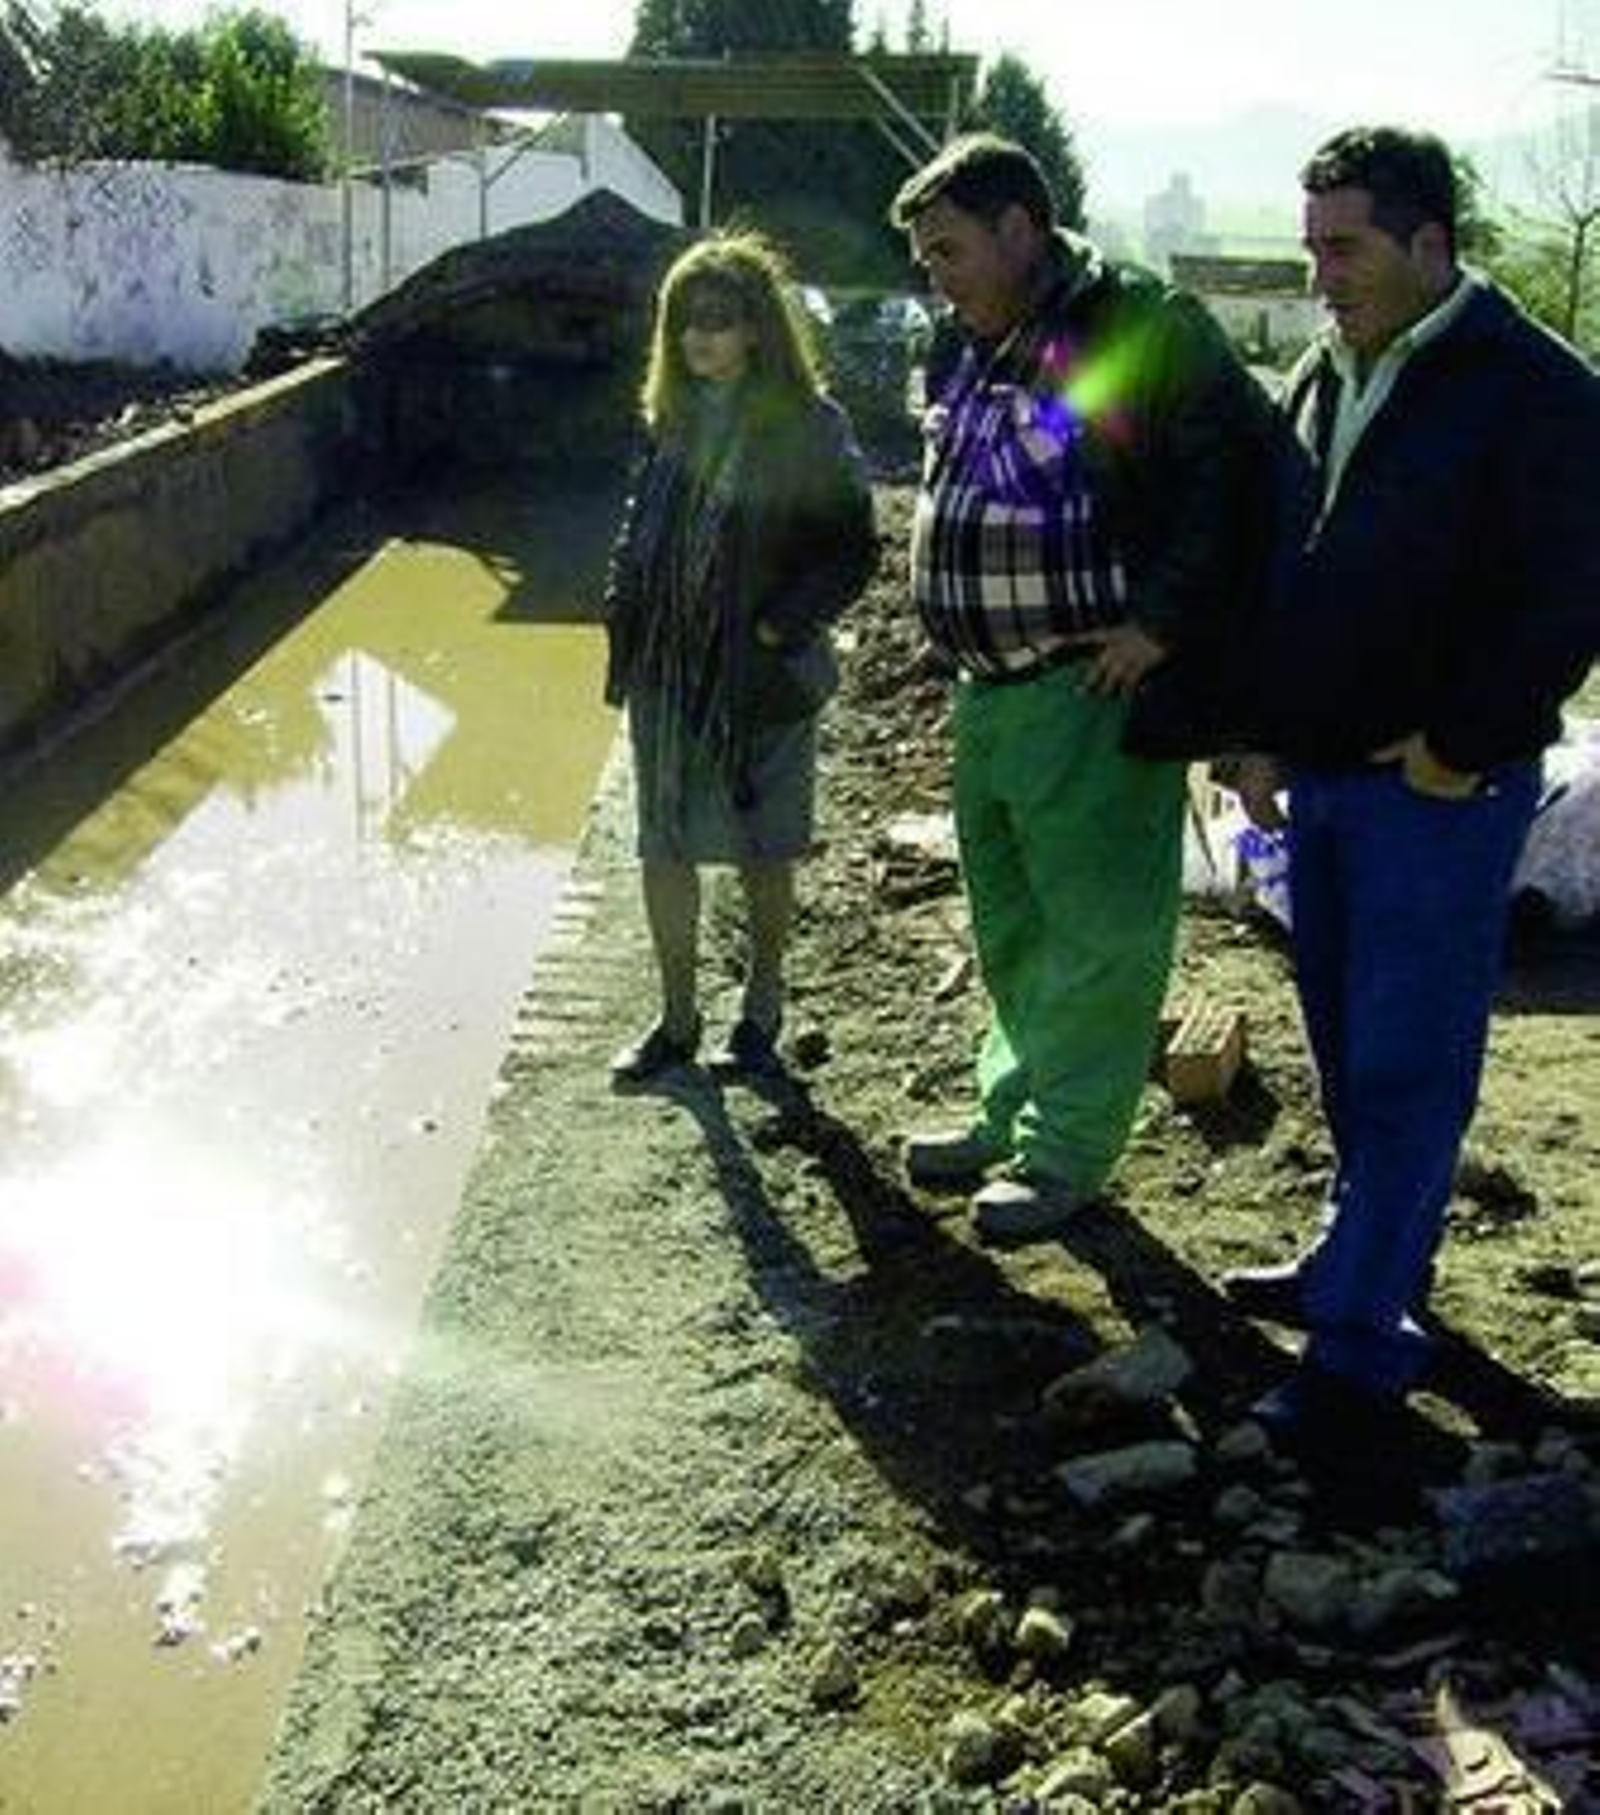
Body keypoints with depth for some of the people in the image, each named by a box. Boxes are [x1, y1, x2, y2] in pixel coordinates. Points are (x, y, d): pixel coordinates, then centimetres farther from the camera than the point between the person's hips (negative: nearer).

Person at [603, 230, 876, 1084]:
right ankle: (677, 1021, 20)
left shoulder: (809, 428, -11)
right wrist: (624, 605, 5)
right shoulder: (671, 415, 6)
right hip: (664, 665, 5)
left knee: (762, 851, 10)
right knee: (664, 845, 7)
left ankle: (761, 1014, 29)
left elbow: (850, 550, -10)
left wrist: (777, 629, -17)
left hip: (761, 673, -5)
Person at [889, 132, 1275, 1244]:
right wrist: (960, 642, 16)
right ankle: (1014, 1110, 32)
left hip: (1092, 691, -9)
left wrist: (1162, 621, -21)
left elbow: (1235, 464, -19)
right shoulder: (986, 354, 16)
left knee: (1096, 927, 0)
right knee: (1008, 926, 18)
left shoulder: (1142, 328, -12)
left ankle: (1069, 1149, 9)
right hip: (988, 692, 9)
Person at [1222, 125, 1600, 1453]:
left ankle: (1361, 1347, 4)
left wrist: (1458, 749, -15)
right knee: (1347, 1048, 16)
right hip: (1323, 779, 8)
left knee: (1406, 1067, -3)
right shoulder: (1323, 382, 13)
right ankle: (1369, 1262, 32)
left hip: (1441, 791, -7)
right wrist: (1264, 735, 14)